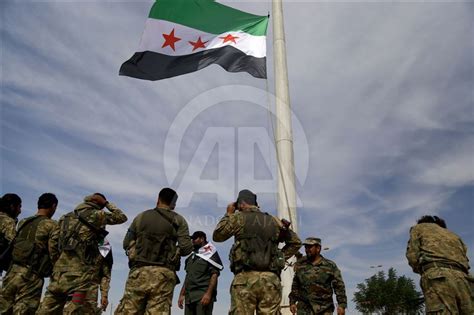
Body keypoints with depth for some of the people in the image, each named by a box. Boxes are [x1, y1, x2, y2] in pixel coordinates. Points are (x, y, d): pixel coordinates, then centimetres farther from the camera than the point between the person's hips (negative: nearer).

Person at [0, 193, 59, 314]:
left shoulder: (22, 222, 16)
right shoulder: (52, 225, -3)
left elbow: (13, 245, 17)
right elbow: (54, 253, -8)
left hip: (12, 272, 6)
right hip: (31, 276, -6)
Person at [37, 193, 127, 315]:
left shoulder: (67, 217, 18)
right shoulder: (96, 215, -1)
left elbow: (55, 244, 21)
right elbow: (121, 217, 10)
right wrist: (107, 203, 15)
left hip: (60, 267, 7)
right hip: (80, 271, -7)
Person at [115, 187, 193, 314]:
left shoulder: (141, 216, 13)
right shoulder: (179, 220, 7)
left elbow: (126, 244, 16)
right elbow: (186, 248, -2)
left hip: (139, 271, 2)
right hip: (163, 274, -1)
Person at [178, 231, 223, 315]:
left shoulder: (209, 253, 0)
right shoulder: (191, 256, 22)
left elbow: (214, 275, -9)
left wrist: (208, 293, -19)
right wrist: (182, 294, 14)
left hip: (203, 295, -7)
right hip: (189, 296, 7)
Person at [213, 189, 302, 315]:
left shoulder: (238, 218, 5)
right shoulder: (274, 221, 17)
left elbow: (217, 236, 16)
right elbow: (296, 242, 23)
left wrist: (229, 214, 24)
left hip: (245, 278, -3)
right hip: (270, 279, 3)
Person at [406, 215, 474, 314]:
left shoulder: (418, 228, 24)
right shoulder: (453, 235, 39)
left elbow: (413, 256, 10)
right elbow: (464, 259, 24)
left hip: (437, 278, -5)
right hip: (462, 279, 5)